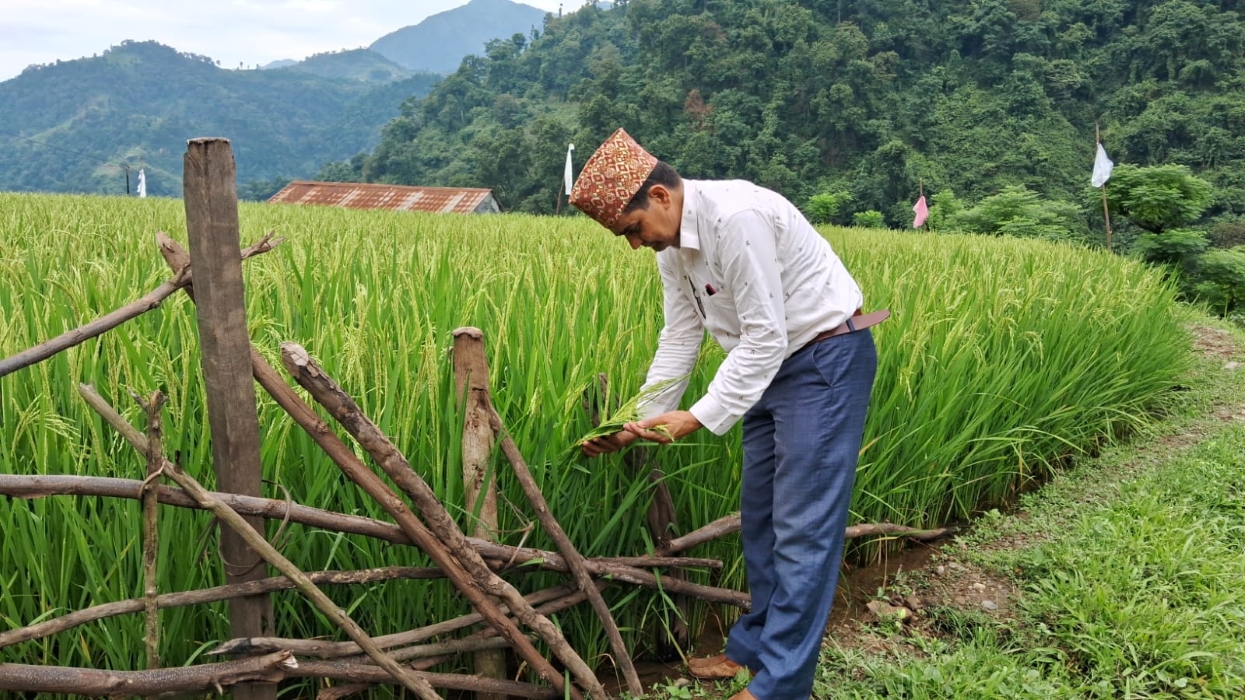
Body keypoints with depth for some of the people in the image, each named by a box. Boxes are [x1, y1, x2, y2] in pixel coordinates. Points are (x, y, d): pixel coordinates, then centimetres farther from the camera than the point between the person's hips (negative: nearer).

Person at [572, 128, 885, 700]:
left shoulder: (736, 219, -28)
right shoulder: (672, 244, 2)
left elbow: (765, 337, -27)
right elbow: (680, 338, 5)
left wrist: (700, 417, -26)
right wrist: (640, 422, -1)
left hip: (826, 360, -9)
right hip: (770, 365, 10)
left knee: (802, 524, -6)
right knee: (759, 515, 15)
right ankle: (755, 645, 29)